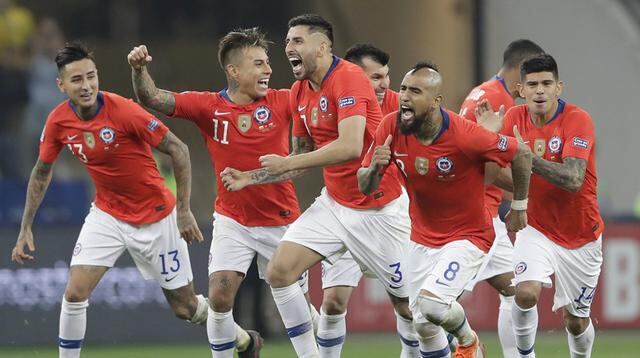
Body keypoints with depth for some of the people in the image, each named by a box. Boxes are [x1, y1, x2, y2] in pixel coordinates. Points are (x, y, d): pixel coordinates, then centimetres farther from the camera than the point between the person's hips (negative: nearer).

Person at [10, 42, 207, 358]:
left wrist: (184, 211, -20)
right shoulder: (58, 121, -11)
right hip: (107, 215, 3)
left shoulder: (124, 111, -26)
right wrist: (25, 229, 5)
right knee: (75, 293, -15)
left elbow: (178, 150, -18)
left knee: (185, 307, 7)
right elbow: (42, 172, 7)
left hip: (155, 216, -3)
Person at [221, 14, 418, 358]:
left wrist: (288, 163, -25)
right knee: (279, 271, -9)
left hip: (379, 209, -7)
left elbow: (350, 147, -32)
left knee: (406, 302, 1)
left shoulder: (348, 78, -20)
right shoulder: (299, 92, 4)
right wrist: (253, 178, 6)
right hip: (333, 204, 7)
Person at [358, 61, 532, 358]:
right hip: (423, 239, 5)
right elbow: (365, 187, -5)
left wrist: (519, 207, 1)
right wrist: (374, 168, -29)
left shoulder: (464, 136, -27)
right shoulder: (391, 128, -13)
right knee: (423, 325, 7)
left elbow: (521, 154, -12)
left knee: (430, 303, -24)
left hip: (468, 236, -5)